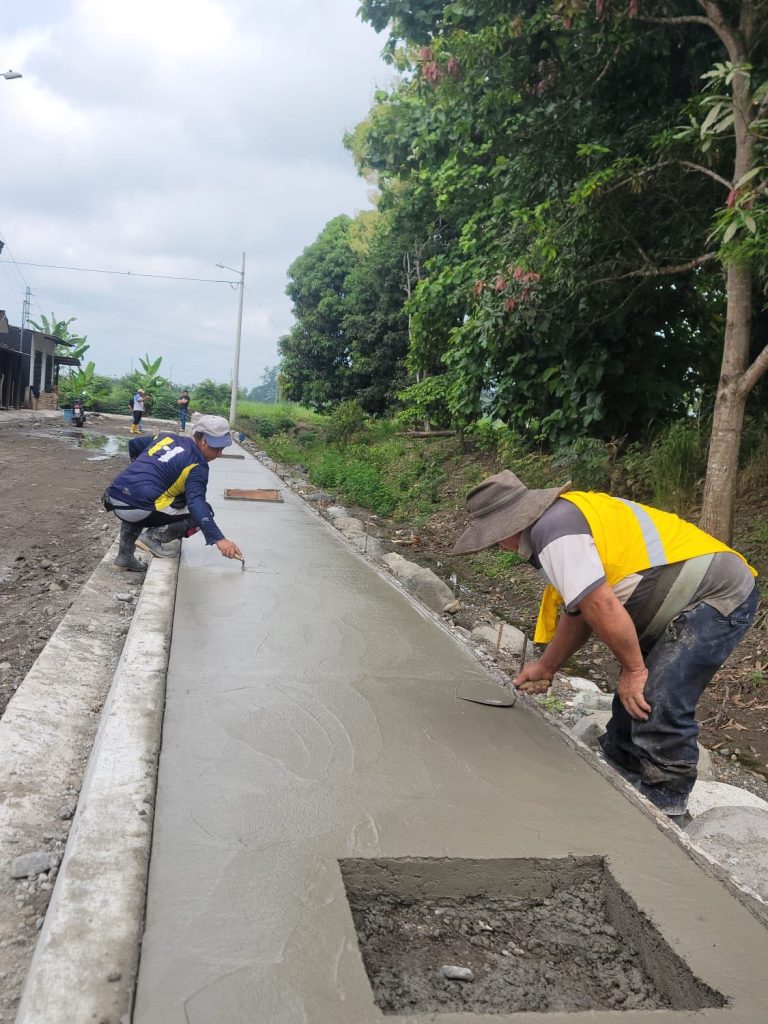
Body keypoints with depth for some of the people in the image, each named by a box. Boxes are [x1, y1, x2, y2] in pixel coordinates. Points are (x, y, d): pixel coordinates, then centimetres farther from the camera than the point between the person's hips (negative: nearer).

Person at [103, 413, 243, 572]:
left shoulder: (165, 437, 16)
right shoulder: (197, 466, -6)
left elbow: (133, 444, 30)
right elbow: (196, 504, -19)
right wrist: (218, 539, -24)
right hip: (141, 510, -7)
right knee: (203, 512, 2)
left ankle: (125, 555, 32)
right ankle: (155, 536, -3)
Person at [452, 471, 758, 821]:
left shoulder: (553, 529, -20)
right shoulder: (565, 514, 13)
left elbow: (601, 607, -25)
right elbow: (578, 611, 20)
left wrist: (633, 669, -12)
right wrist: (545, 667, 25)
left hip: (720, 595, -11)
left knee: (658, 708, -14)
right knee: (633, 700, 15)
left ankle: (662, 814, 1)